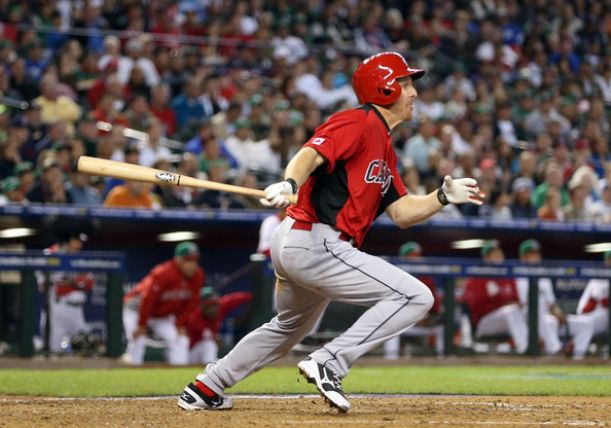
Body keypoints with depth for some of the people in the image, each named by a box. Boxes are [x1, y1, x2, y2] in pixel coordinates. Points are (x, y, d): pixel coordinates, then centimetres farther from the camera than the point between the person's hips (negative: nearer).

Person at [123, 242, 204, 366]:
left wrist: (181, 325, -7)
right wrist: (141, 325, -25)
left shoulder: (197, 276, -13)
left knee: (181, 341, -7)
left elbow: (190, 303, -3)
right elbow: (148, 299, -29)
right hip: (137, 308, -6)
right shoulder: (163, 273, -32)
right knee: (138, 340, -22)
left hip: (163, 314, 6)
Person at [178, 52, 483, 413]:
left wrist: (445, 196, 6)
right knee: (416, 297, -14)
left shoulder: (384, 147, 22)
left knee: (292, 327, 32)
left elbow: (402, 213, 19)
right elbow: (311, 154, -24)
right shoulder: (357, 123, -8)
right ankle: (328, 365, -16)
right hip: (316, 243, -11)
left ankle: (205, 389, 38)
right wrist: (290, 184, -43)